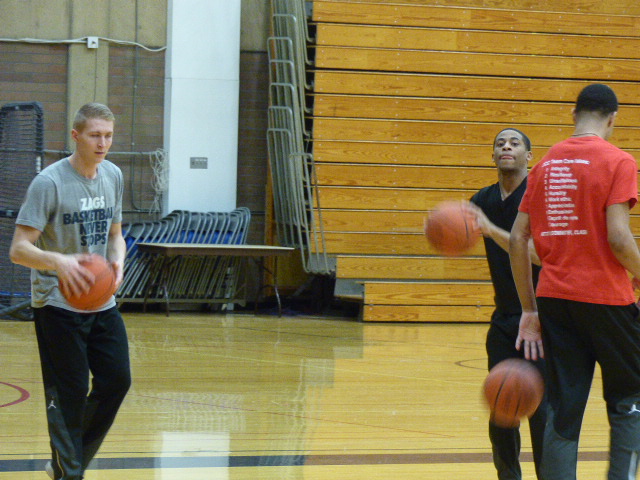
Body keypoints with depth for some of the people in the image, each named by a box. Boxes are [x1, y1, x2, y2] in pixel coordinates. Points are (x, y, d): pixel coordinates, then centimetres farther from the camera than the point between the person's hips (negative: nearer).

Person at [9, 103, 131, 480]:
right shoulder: (49, 183, -15)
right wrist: (58, 261, -37)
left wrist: (118, 259, -6)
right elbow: (19, 249, -17)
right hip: (57, 304, -7)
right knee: (69, 395, -5)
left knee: (117, 380, 4)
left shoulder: (113, 176, 6)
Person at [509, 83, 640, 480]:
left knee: (563, 413, 5)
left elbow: (518, 240, 9)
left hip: (553, 298, 5)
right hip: (605, 298, -5)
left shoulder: (545, 164, 11)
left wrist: (529, 309, 13)